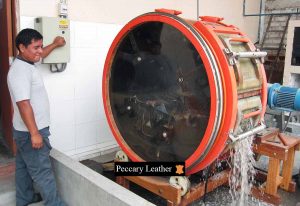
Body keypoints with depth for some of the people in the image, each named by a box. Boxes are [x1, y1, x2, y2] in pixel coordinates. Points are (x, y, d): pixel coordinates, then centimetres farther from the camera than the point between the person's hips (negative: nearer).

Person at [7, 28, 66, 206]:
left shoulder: (27, 63, 6)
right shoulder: (19, 71, -24)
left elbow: (41, 55, 31)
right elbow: (23, 104, -28)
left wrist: (54, 45, 37)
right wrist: (34, 133, -27)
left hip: (26, 130, 10)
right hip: (30, 132, -10)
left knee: (24, 165, 22)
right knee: (42, 170, 0)